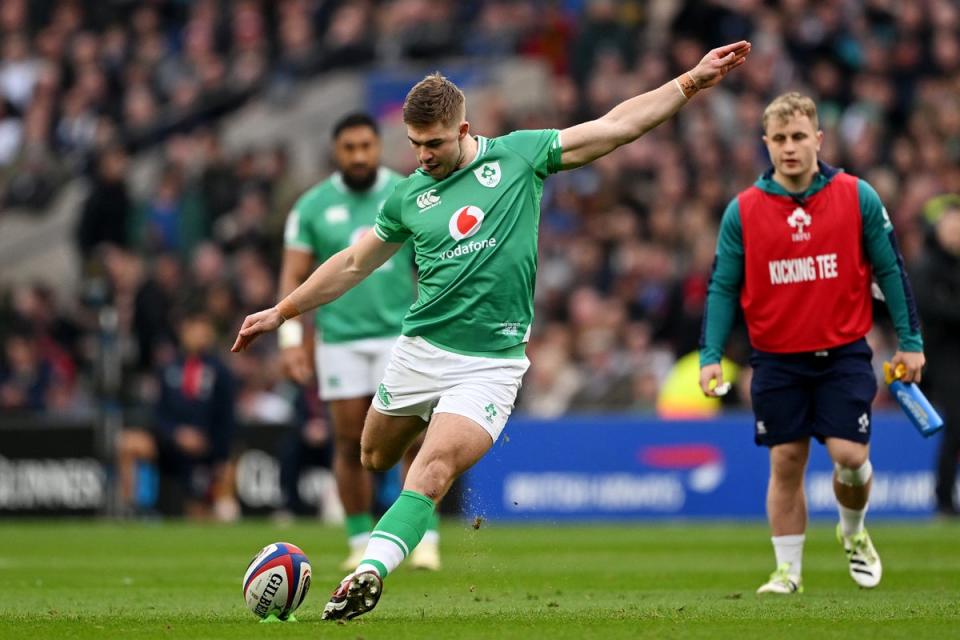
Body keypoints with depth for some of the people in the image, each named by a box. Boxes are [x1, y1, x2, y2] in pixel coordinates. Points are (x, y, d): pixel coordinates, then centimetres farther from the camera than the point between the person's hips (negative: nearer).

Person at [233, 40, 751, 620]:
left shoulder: (518, 155, -1)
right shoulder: (409, 197, 5)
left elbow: (617, 126, 1)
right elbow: (354, 264, 18)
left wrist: (694, 80, -3)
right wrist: (282, 311, 20)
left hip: (490, 363, -4)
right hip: (420, 351, 4)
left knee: (431, 475, -21)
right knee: (375, 460, 15)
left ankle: (370, 573, -32)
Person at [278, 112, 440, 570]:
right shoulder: (312, 207, 2)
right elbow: (293, 276, 3)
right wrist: (290, 338, -7)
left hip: (400, 333, -1)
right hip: (339, 339, 1)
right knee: (350, 444, 3)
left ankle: (426, 538, -6)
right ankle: (361, 543, 14)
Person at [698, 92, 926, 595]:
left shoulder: (857, 197, -3)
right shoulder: (742, 211, -2)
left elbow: (890, 270, 3)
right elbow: (722, 287, 3)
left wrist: (909, 341, 2)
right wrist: (710, 355, -4)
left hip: (843, 352, -1)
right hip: (776, 360, 1)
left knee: (849, 455, -8)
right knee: (786, 464, 1)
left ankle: (853, 532, 23)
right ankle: (788, 569, 12)